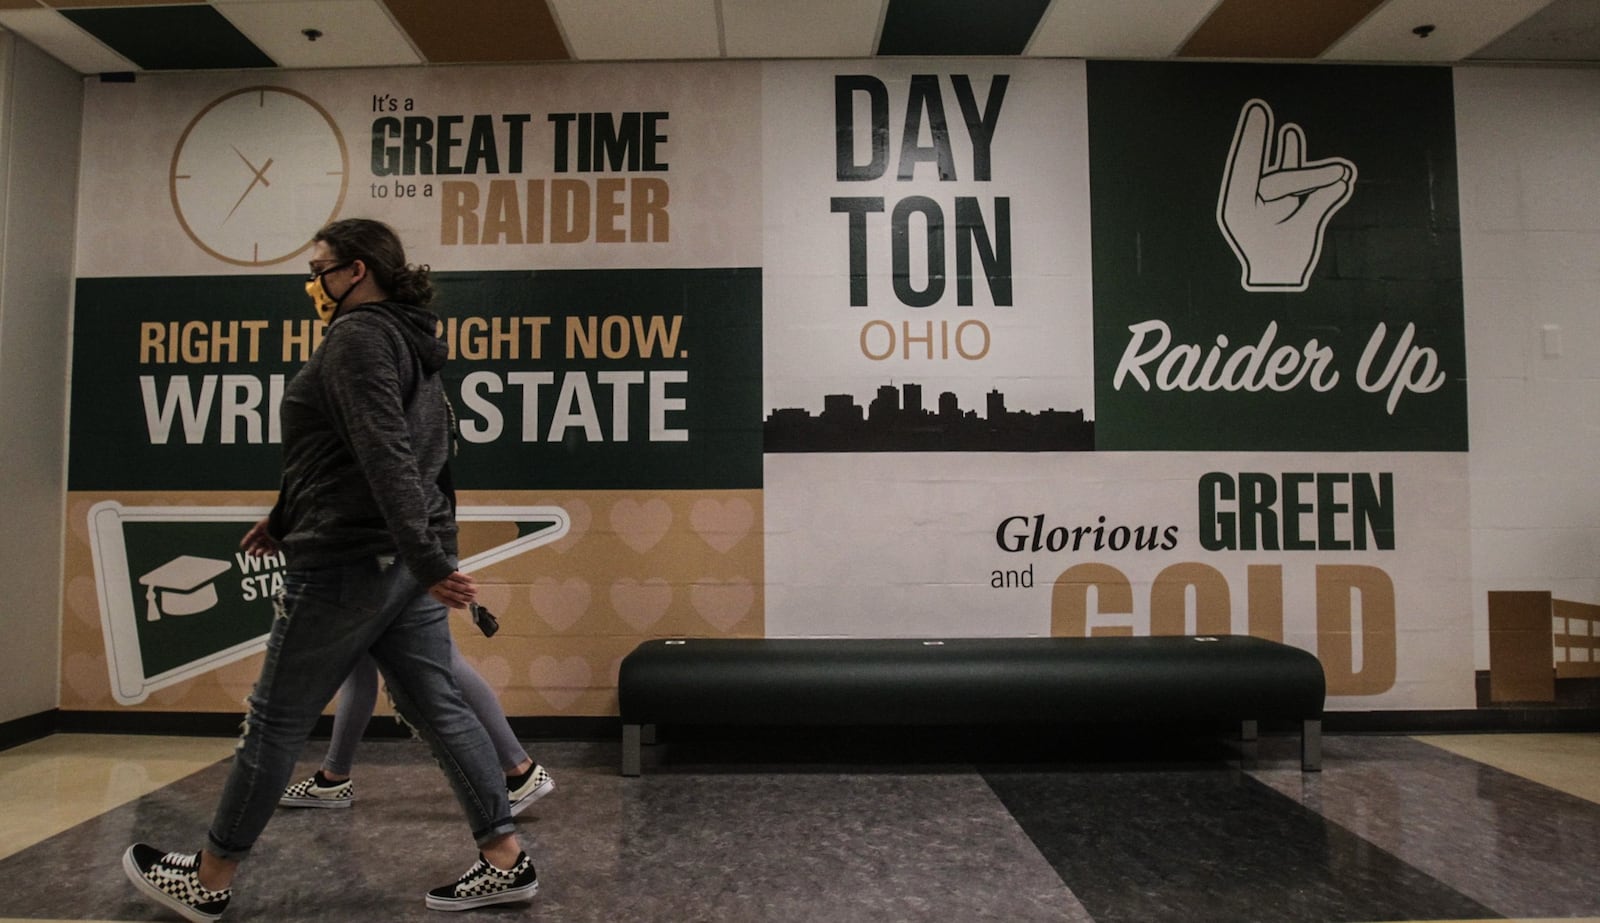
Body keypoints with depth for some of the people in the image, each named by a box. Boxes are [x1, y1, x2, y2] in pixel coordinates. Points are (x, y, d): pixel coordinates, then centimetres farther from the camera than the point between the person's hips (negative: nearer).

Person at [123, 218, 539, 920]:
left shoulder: (358, 335, -11)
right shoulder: (410, 344, 19)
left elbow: (385, 455, -23)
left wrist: (427, 559, -30)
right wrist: (287, 519, 31)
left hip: (348, 561, -9)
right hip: (402, 562, 9)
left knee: (277, 720, 6)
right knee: (438, 708, 8)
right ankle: (506, 861, 11)